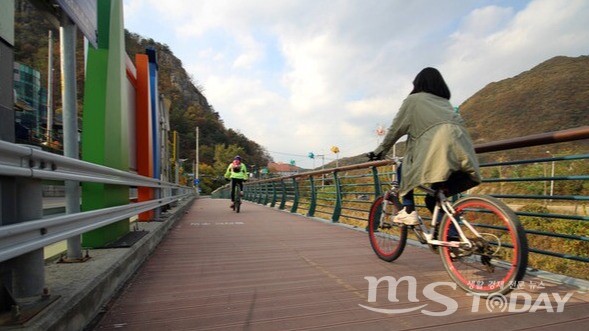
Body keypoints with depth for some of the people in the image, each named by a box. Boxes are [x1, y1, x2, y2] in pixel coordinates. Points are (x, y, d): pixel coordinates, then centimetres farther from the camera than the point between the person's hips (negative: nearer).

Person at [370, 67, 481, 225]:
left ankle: (409, 211, 3)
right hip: (462, 150, 6)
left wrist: (380, 151, 25)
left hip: (437, 146, -5)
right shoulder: (445, 102, 34)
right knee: (434, 198, 15)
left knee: (404, 170, 18)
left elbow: (395, 129, 16)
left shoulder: (413, 99, 18)